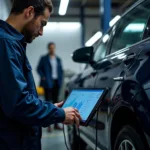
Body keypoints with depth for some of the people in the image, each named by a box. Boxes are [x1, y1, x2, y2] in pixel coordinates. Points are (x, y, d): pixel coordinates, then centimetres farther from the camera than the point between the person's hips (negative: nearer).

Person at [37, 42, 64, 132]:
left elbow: (61, 70, 19)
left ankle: (56, 124, 12)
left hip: (57, 83, 4)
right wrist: (43, 77, -11)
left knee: (55, 102, 7)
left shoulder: (58, 59, 15)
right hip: (48, 83, -4)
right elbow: (39, 69, 1)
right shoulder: (44, 58, 3)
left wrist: (61, 79, 6)